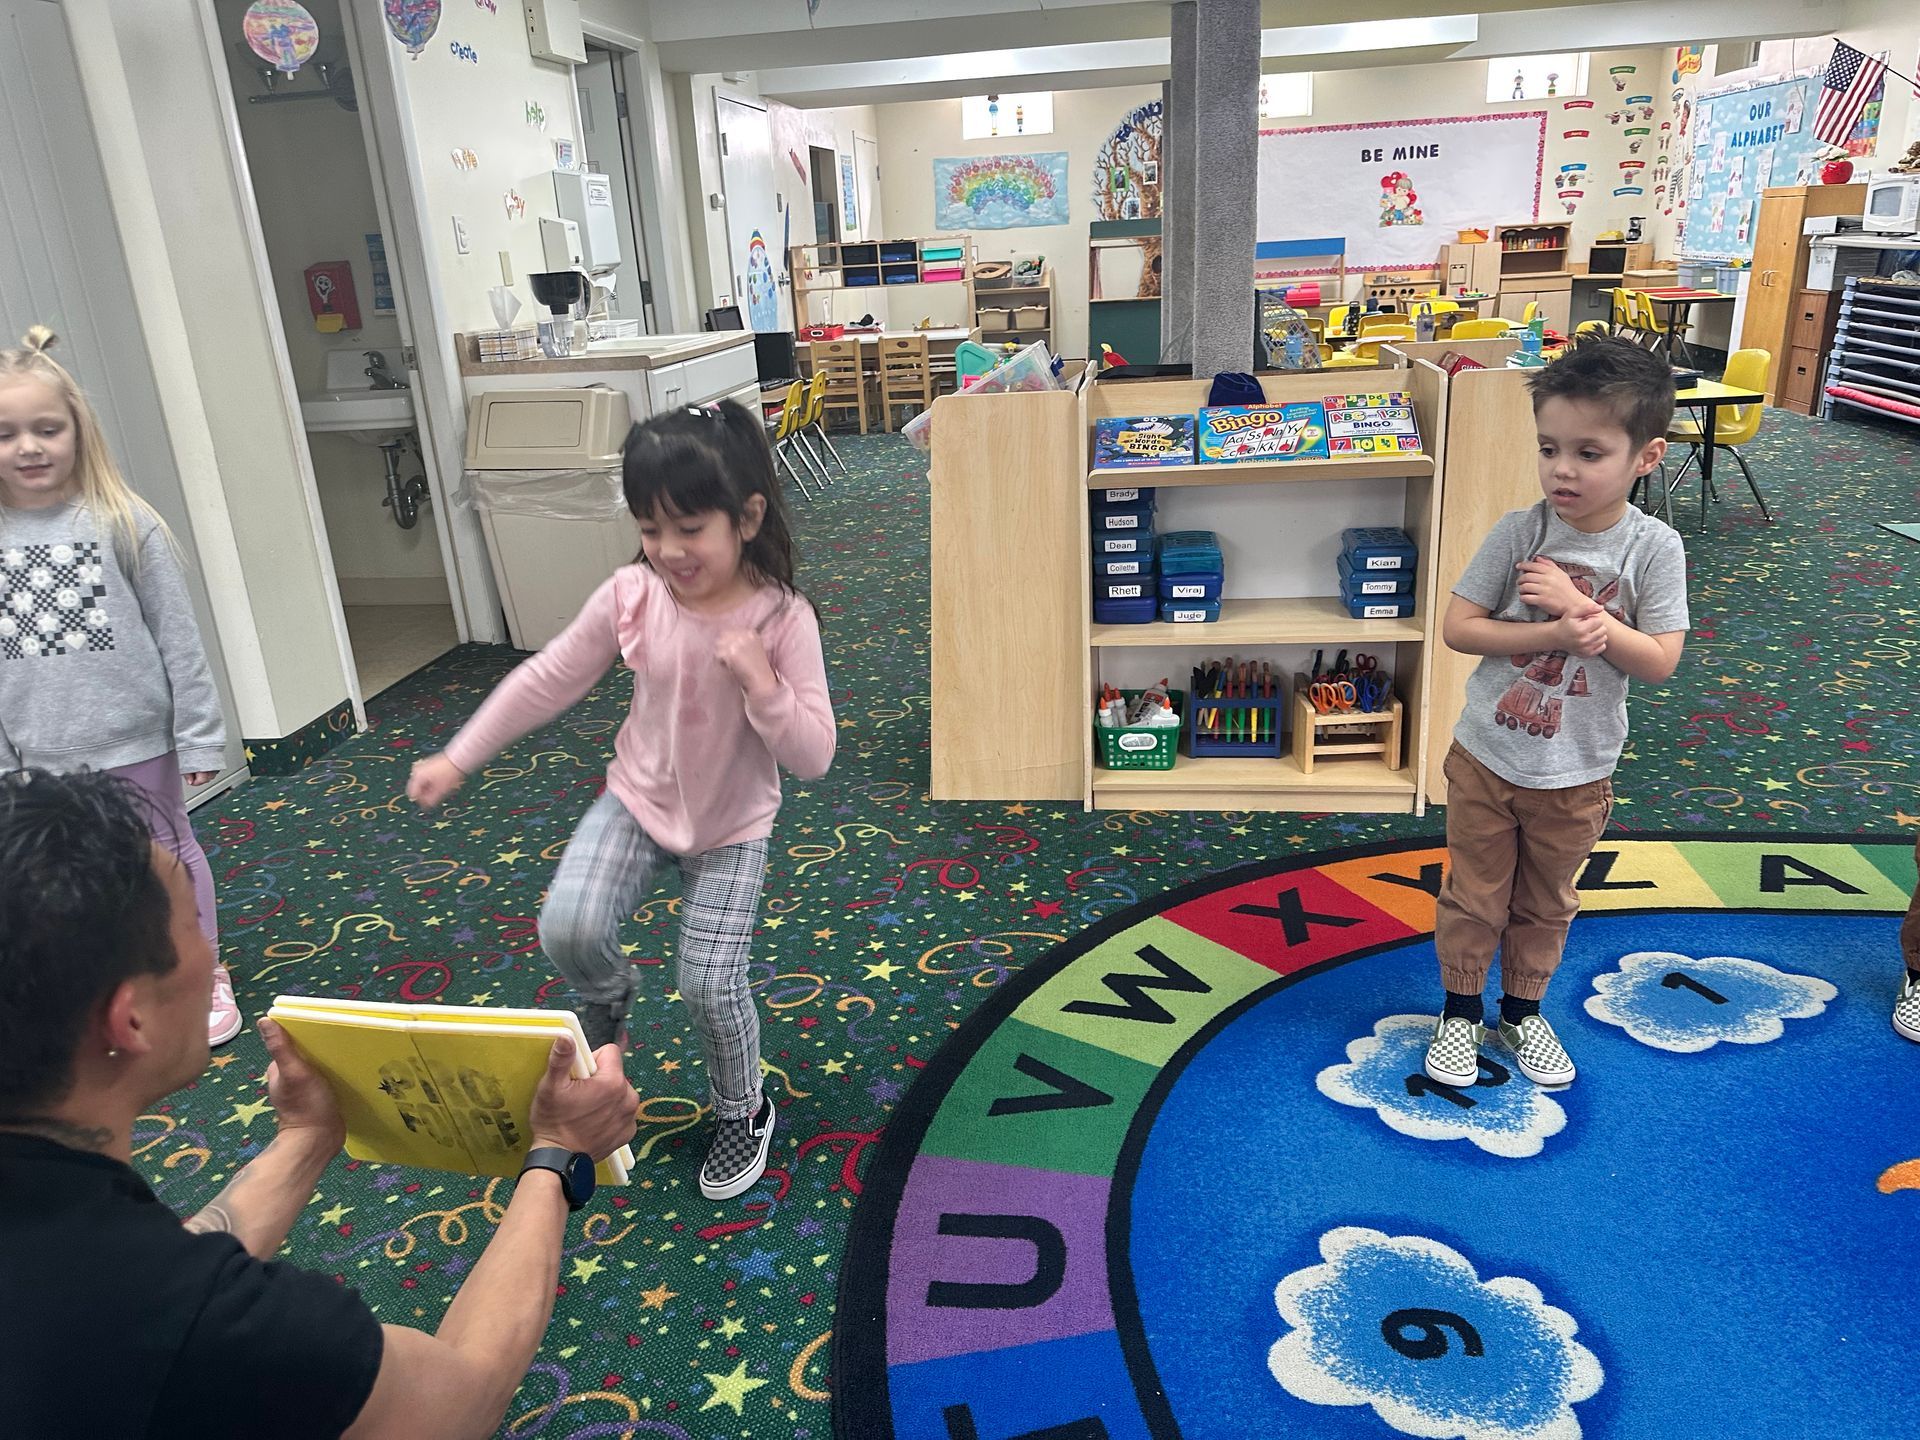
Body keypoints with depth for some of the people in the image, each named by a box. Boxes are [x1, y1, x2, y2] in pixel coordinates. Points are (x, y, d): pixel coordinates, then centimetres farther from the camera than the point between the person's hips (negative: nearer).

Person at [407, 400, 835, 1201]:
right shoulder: (631, 596, -15)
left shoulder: (783, 618, -22)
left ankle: (742, 1111, 25)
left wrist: (763, 685, -36)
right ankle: (606, 999, 20)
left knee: (710, 984, -7)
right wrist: (457, 760, -1)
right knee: (568, 929, -18)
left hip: (732, 827, -2)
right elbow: (547, 681, -3)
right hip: (637, 802, 3)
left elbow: (813, 757, -20)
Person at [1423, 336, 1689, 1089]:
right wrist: (1555, 633, -25)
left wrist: (1576, 603, -24)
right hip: (1484, 760, -1)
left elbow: (1658, 661, -14)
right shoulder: (1519, 531, -13)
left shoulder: (1654, 548, -12)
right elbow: (1456, 627, -14)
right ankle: (1460, 1008, 36)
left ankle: (1522, 1008, 43)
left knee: (1546, 904, 20)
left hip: (1576, 774, 1)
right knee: (1474, 895, 15)